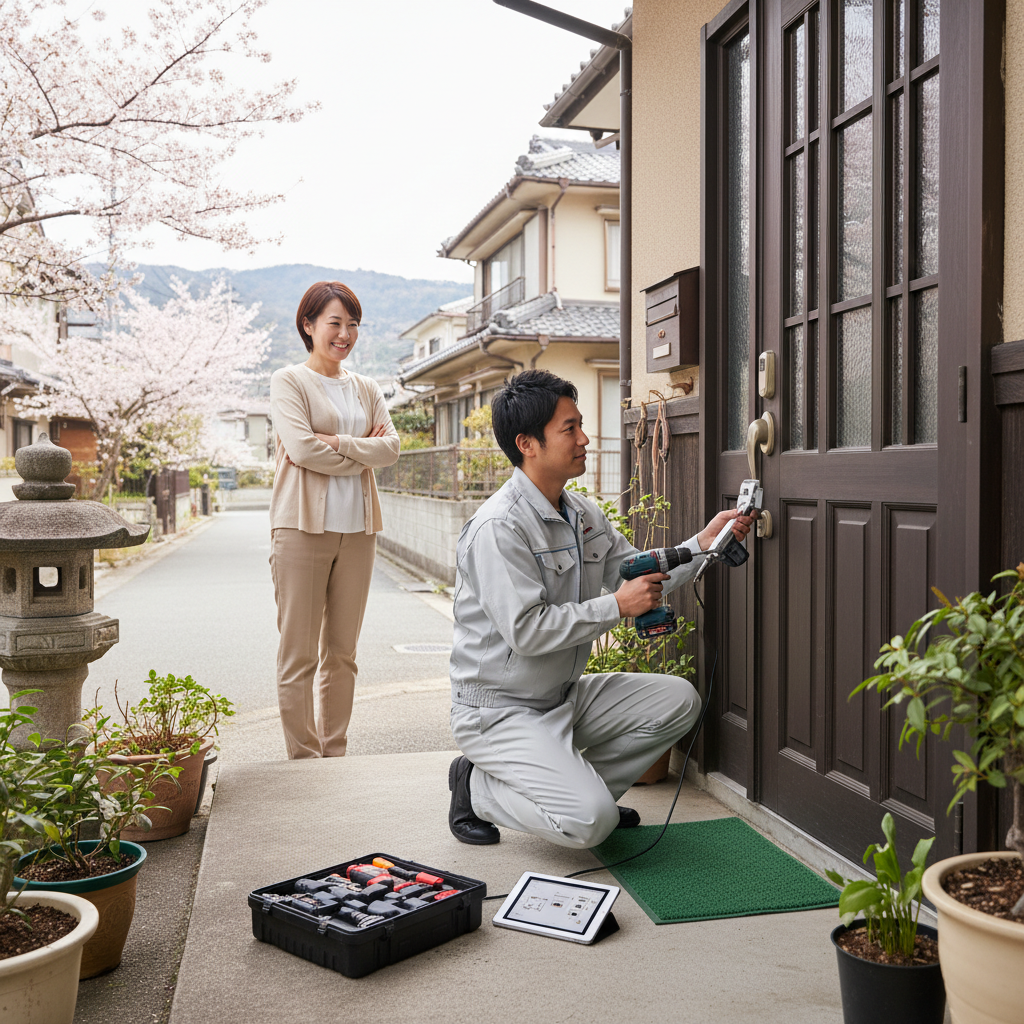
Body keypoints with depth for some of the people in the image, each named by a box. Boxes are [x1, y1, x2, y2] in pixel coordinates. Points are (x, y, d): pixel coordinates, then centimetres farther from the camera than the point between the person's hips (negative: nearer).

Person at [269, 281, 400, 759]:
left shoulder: (366, 388, 17)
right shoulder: (290, 381, 2)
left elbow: (391, 447, 3)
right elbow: (302, 448, -12)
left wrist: (336, 442, -10)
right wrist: (361, 452, -3)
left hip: (357, 527, 5)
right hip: (304, 524, -5)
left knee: (342, 650, 8)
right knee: (299, 651, -3)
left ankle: (334, 754, 17)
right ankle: (302, 757, 6)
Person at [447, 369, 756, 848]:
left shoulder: (584, 515, 6)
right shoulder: (497, 528, -23)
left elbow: (640, 576, 13)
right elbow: (525, 632, -28)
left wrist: (704, 542, 1)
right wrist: (616, 606, -24)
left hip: (565, 695, 9)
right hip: (499, 709, -9)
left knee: (678, 700, 1)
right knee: (591, 822, -23)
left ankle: (577, 784, 9)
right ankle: (478, 788, 2)